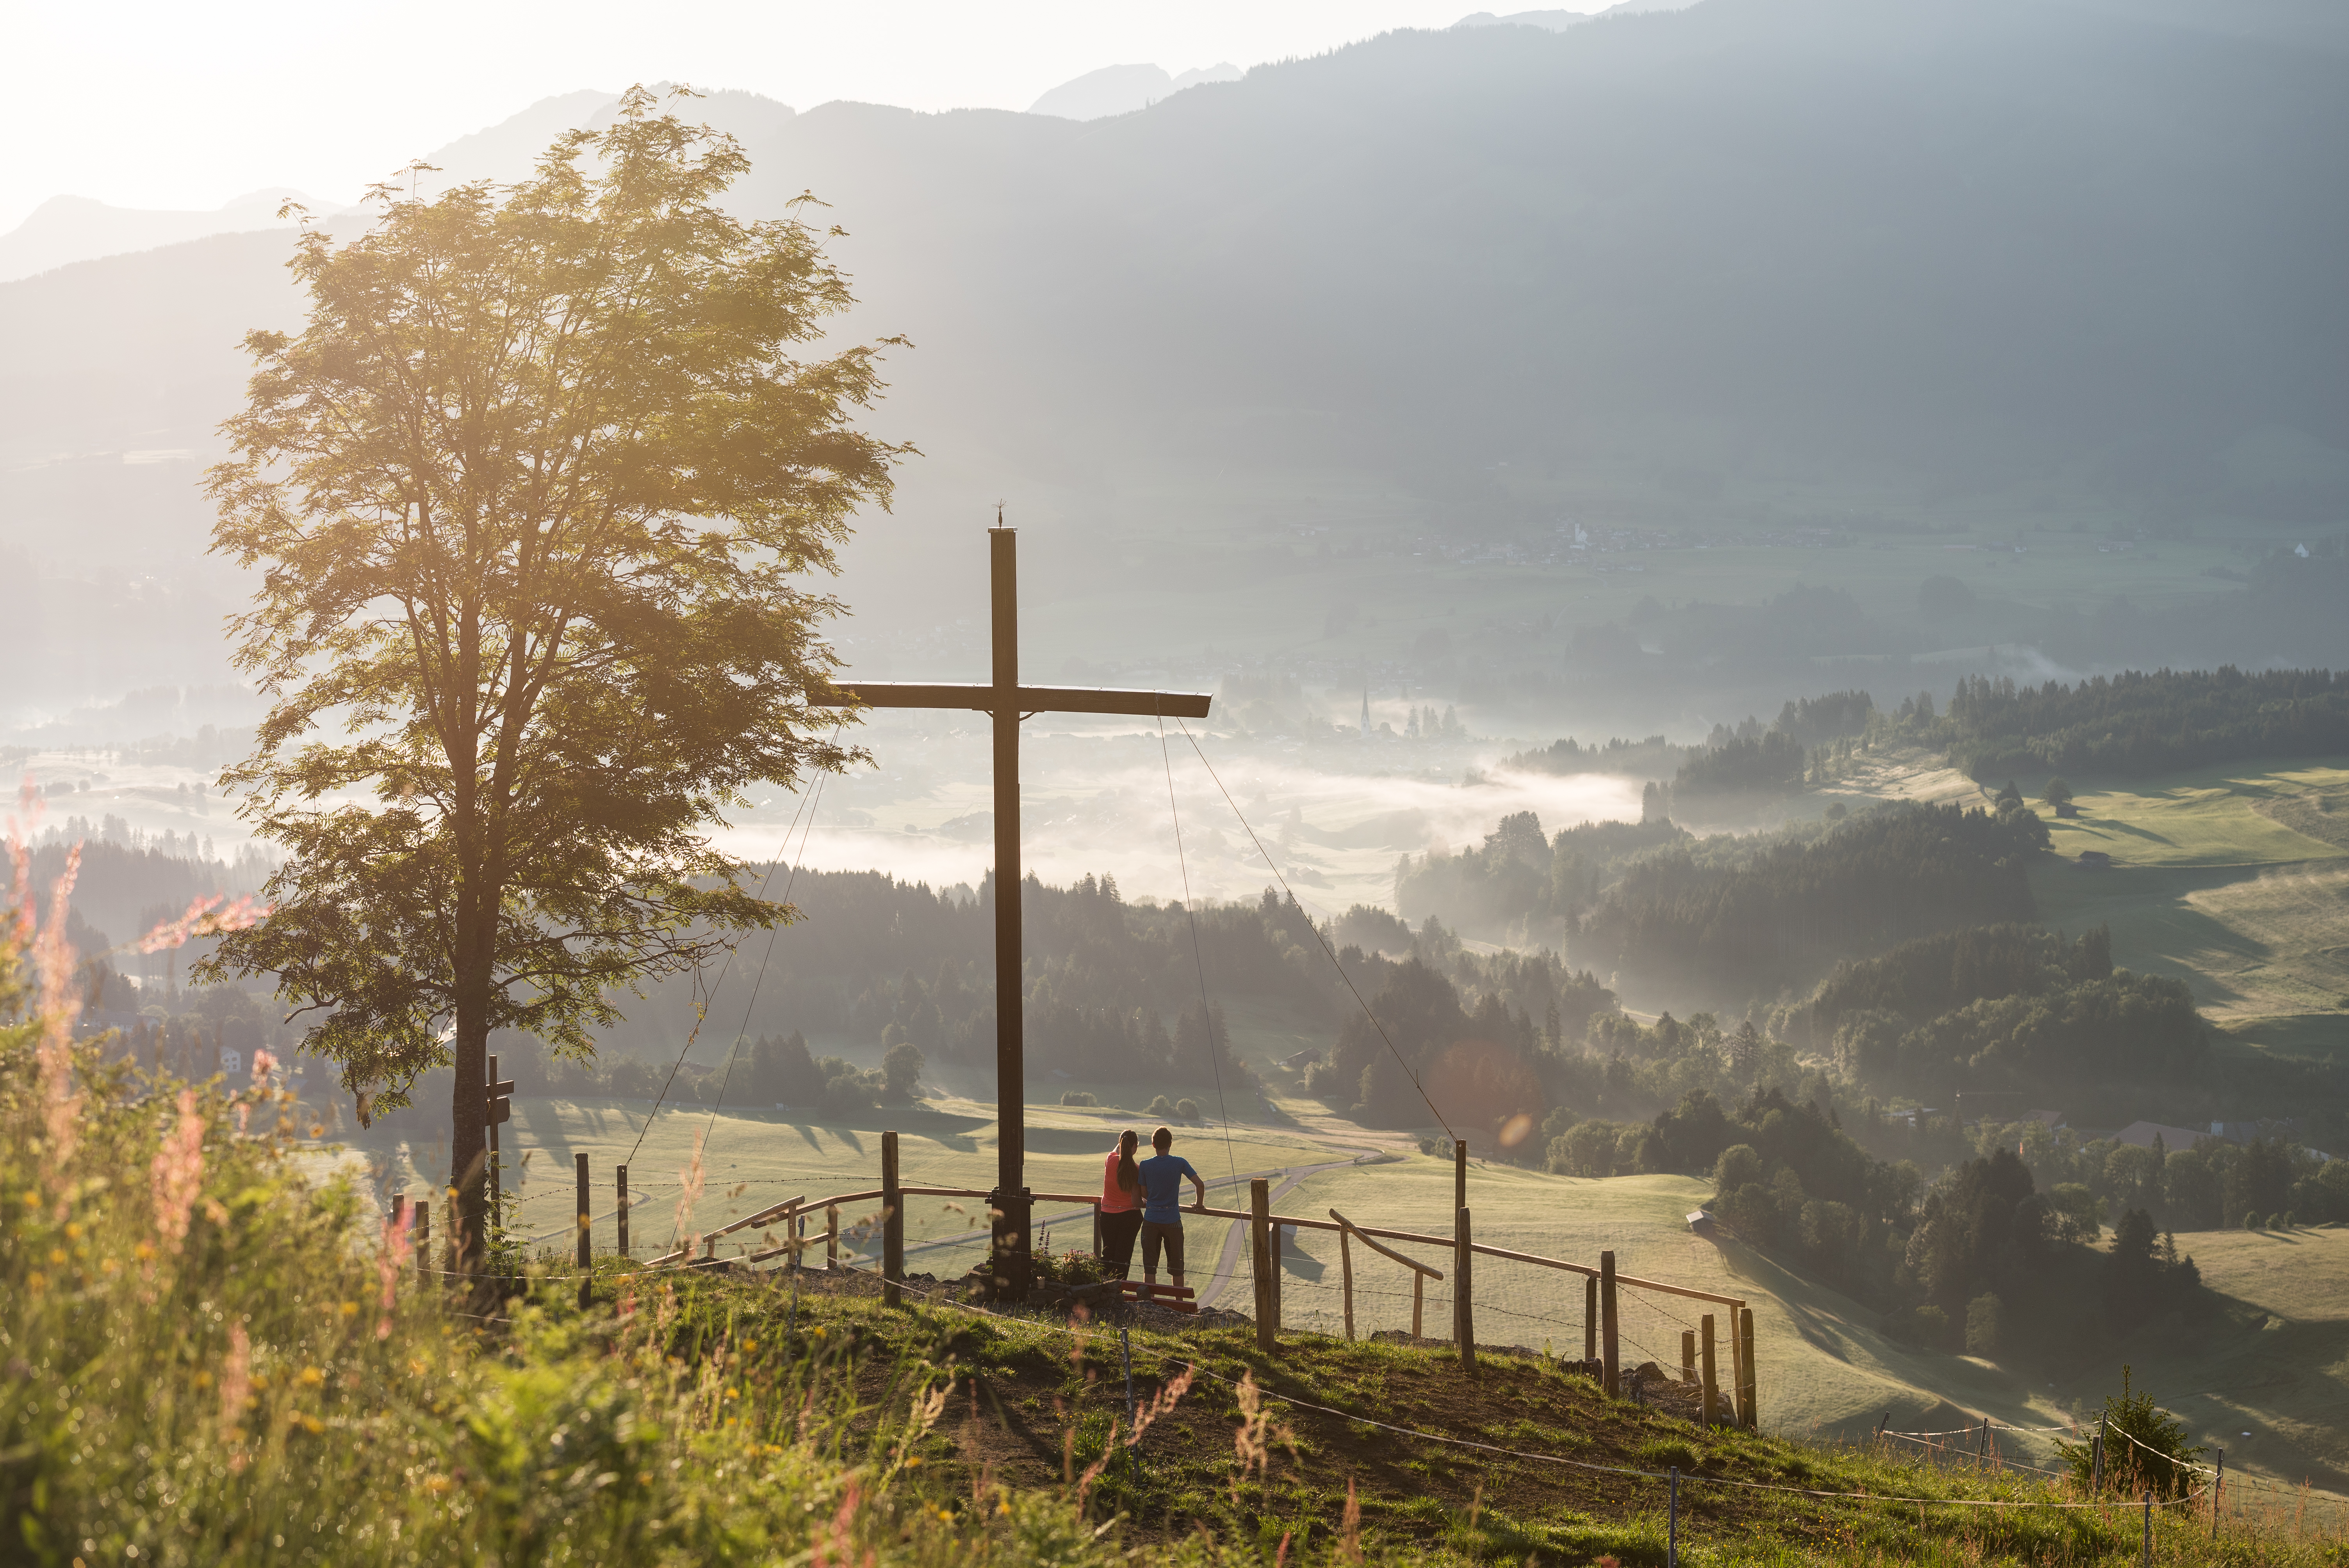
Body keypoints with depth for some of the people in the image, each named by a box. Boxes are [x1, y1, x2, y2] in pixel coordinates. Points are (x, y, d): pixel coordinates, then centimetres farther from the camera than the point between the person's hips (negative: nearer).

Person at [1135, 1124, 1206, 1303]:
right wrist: (1199, 1204, 8)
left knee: (1149, 1266, 6)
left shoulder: (1145, 1166, -4)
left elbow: (1144, 1193, 4)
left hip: (1151, 1220, 0)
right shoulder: (1179, 1163, -6)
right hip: (1173, 1220, 0)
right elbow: (1200, 1184, -9)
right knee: (1176, 1267, 11)